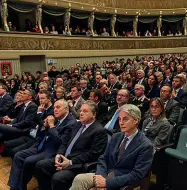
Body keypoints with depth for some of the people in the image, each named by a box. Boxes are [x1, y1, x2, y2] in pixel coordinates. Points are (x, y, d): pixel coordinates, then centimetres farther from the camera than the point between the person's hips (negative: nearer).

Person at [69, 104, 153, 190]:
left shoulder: (145, 146, -11)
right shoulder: (115, 137, 10)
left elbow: (136, 175, -16)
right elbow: (103, 159, 9)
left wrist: (107, 181, -20)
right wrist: (101, 176, -13)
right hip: (106, 175, 5)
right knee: (79, 179, -21)